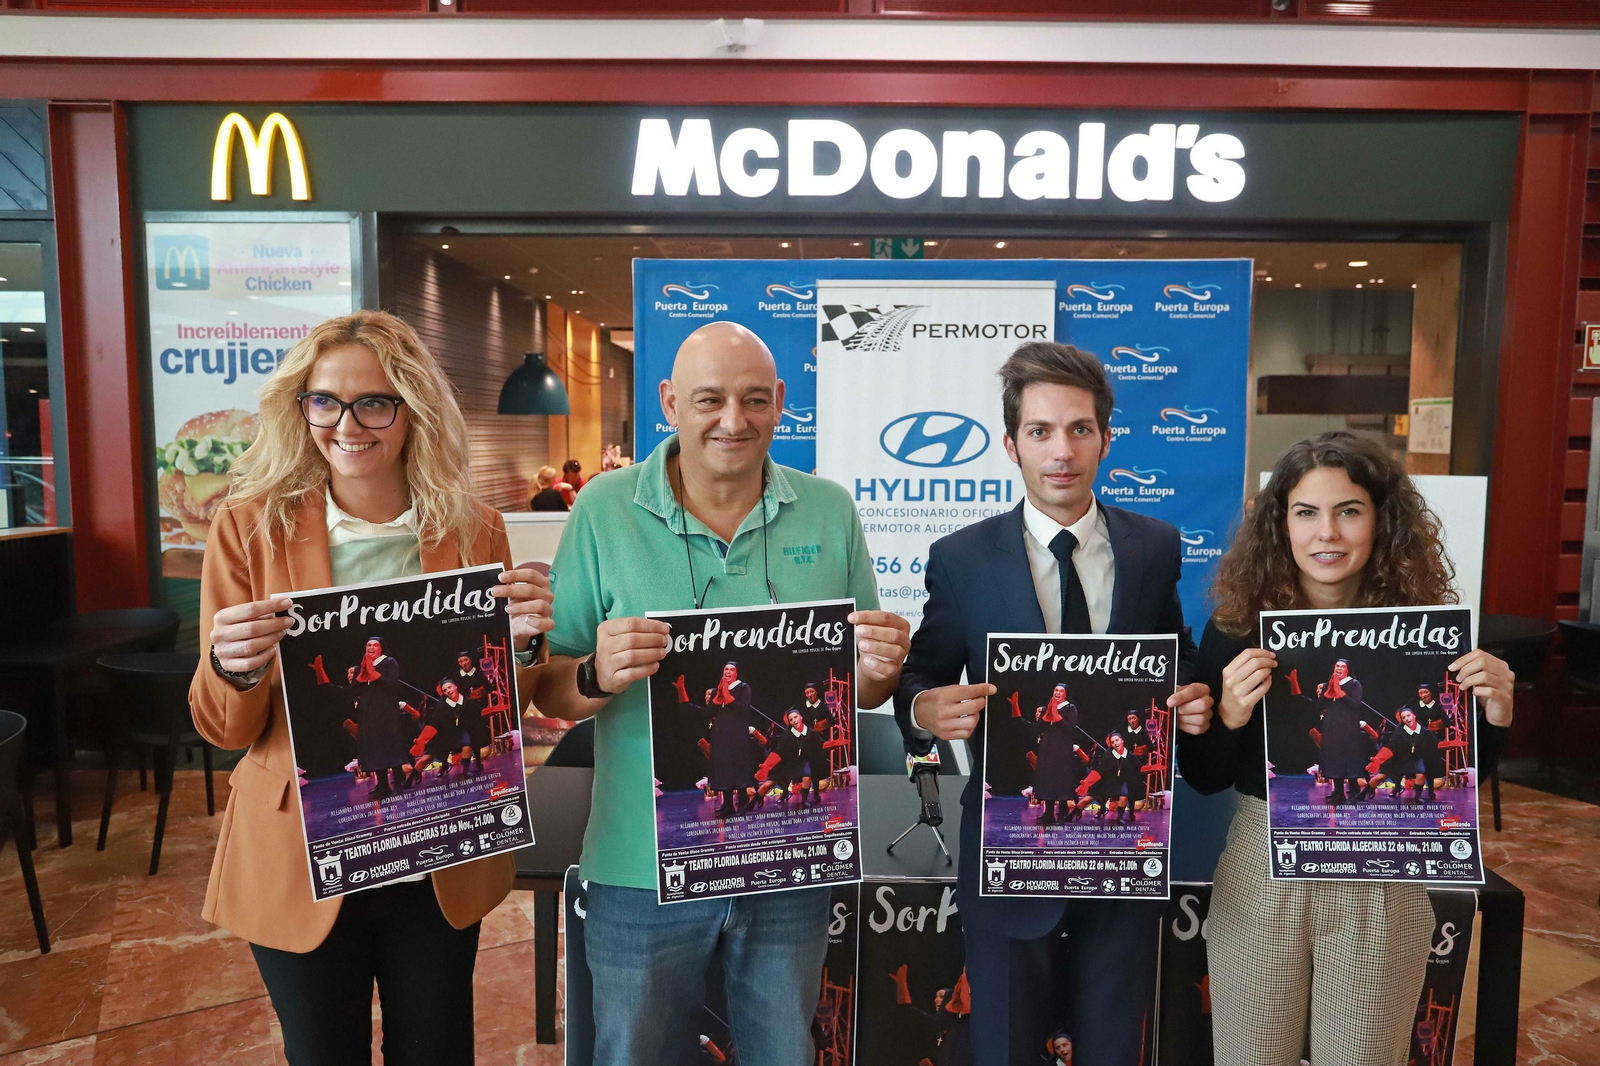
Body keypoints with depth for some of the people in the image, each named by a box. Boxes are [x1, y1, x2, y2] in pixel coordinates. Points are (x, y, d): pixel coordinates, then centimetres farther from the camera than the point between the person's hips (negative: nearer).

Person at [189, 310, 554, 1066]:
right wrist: (232, 668, -24)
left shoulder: (473, 531, -4)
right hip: (299, 855, -1)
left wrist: (520, 647, -18)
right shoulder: (250, 526, -7)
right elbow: (225, 730, -3)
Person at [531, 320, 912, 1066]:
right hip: (642, 867, -1)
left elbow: (862, 692, 5)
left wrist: (880, 670, -17)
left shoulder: (829, 513, -2)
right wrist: (598, 674, -27)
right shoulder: (604, 509, -7)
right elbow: (550, 692, -5)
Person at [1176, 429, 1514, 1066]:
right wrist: (1230, 715, -23)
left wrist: (1494, 716, -15)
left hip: (1383, 882, 0)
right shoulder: (1238, 624, -10)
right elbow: (1202, 778, -5)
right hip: (1261, 874, 0)